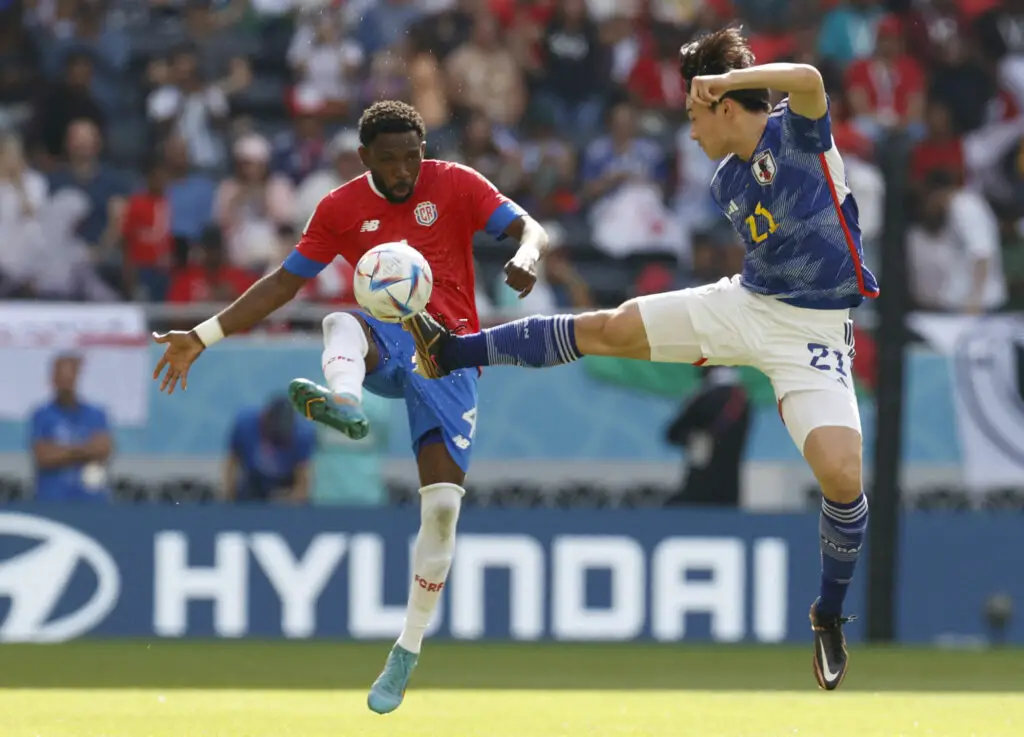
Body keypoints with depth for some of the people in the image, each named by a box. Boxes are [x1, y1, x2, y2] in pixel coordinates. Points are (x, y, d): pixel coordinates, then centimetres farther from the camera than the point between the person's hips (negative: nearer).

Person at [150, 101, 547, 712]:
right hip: (386, 345, 2)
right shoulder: (341, 208, 5)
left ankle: (407, 653, -1)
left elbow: (531, 229, -10)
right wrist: (202, 337, 6)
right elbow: (284, 283, 10)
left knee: (442, 506, -12)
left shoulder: (456, 185, -1)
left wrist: (527, 256, -35)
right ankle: (344, 405, -69)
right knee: (343, 322, -35)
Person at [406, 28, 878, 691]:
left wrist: (723, 77, -33)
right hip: (744, 305, 7)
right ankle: (449, 352, 13)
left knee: (842, 475, -22)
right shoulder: (727, 183, 9)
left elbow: (808, 80, -36)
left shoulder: (796, 133, -13)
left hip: (814, 331, -7)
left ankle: (830, 618, 1)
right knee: (605, 329, 2)